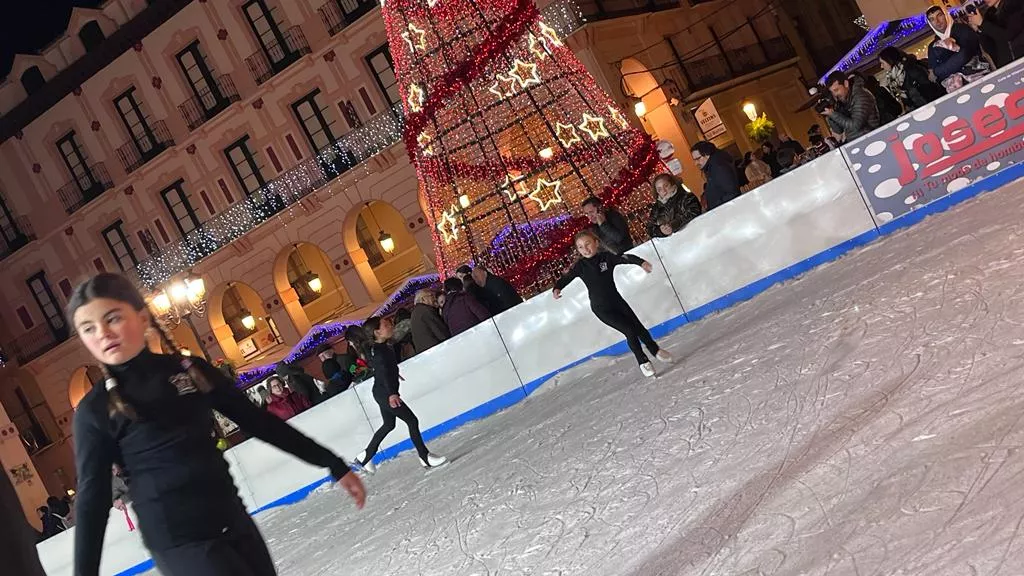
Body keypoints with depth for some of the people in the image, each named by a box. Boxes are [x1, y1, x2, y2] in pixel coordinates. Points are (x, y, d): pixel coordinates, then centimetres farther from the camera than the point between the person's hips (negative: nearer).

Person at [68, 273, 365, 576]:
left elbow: (256, 420, 9)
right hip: (179, 544, -4)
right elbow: (93, 499, -4)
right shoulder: (95, 411, -5)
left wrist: (333, 464, 9)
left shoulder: (191, 369, 4)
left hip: (234, 522, 5)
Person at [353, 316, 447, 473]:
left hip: (383, 393, 11)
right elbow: (383, 371, -34)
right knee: (412, 421, -8)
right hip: (385, 393, -11)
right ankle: (425, 458, -3)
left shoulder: (384, 347, 7)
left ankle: (365, 457, 31)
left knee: (388, 425, 23)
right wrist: (391, 393, -46)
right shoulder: (379, 350, -21)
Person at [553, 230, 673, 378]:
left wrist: (641, 262, -39)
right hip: (601, 309, -2)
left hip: (617, 301, 2)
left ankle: (656, 350, 33)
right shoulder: (580, 266, -10)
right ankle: (643, 361, 10)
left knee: (639, 327, 7)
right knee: (629, 330, -10)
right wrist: (557, 288, -33)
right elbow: (566, 278, -12)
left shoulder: (606, 257, -10)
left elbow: (625, 258, -21)